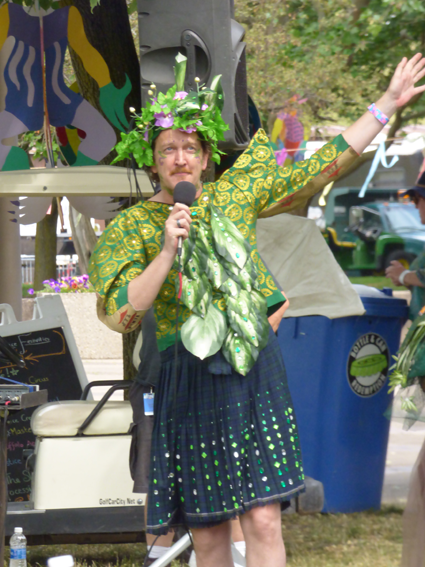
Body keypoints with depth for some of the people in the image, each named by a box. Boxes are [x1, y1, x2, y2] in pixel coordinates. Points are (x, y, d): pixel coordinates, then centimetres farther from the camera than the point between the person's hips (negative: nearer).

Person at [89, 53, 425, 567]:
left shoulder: (238, 193, 7)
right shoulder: (134, 226, 0)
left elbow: (322, 167, 12)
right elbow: (122, 314, -10)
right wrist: (167, 251, -19)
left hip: (254, 371, 1)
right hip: (191, 382, -1)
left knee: (263, 522, -8)